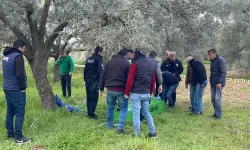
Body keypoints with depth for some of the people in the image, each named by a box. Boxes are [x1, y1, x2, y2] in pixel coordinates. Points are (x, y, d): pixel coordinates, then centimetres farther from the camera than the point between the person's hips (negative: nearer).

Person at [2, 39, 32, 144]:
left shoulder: (5, 56, 13)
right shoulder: (17, 56, -16)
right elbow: (20, 74, -21)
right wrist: (23, 88, -11)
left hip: (7, 88, 9)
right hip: (16, 90, -9)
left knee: (10, 112, 15)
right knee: (20, 113, -5)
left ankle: (10, 133, 24)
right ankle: (19, 137, -3)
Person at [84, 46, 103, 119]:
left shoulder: (88, 59, 15)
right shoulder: (98, 59, -9)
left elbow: (85, 70, 19)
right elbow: (100, 71, -14)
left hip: (87, 81, 8)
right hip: (94, 81, -8)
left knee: (89, 97, 13)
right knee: (94, 98, -5)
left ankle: (89, 112, 19)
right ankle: (91, 114, -6)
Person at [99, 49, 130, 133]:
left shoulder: (109, 62, 10)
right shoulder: (127, 64, -3)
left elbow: (102, 76, 11)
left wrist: (101, 88, 15)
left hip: (110, 89, 4)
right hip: (121, 90, -4)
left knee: (110, 108, 19)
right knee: (123, 108, 6)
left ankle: (110, 126, 28)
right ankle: (120, 128, -3)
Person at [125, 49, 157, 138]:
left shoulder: (136, 64, -9)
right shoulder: (151, 64, 11)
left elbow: (130, 80, -12)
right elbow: (153, 80, 13)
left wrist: (127, 93, -5)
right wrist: (150, 93, 20)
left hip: (136, 93, -6)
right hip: (146, 93, 6)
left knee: (136, 114, 1)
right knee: (146, 112, 17)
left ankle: (136, 134, 6)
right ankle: (153, 132, 17)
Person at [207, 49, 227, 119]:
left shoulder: (221, 60, -11)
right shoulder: (212, 61, 16)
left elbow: (223, 72, -17)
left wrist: (220, 82, -23)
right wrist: (211, 81, 16)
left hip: (219, 84, -9)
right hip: (213, 84, 9)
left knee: (217, 99, -8)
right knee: (213, 99, 10)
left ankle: (218, 115, -1)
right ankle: (216, 113, 19)